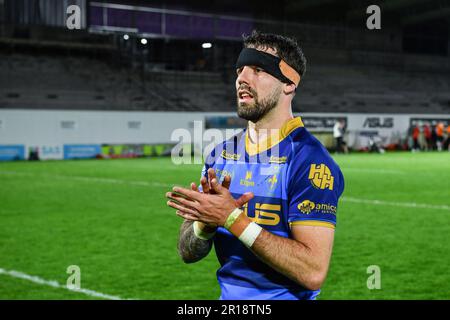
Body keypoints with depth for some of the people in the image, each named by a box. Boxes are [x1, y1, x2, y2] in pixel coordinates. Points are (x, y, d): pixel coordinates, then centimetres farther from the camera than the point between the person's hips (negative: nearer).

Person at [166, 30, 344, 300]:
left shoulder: (309, 160, -17)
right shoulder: (221, 154, 2)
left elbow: (314, 272, -25)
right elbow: (188, 253, 4)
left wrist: (233, 219, -26)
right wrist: (207, 221, -17)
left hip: (284, 295, -5)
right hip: (229, 295, 5)